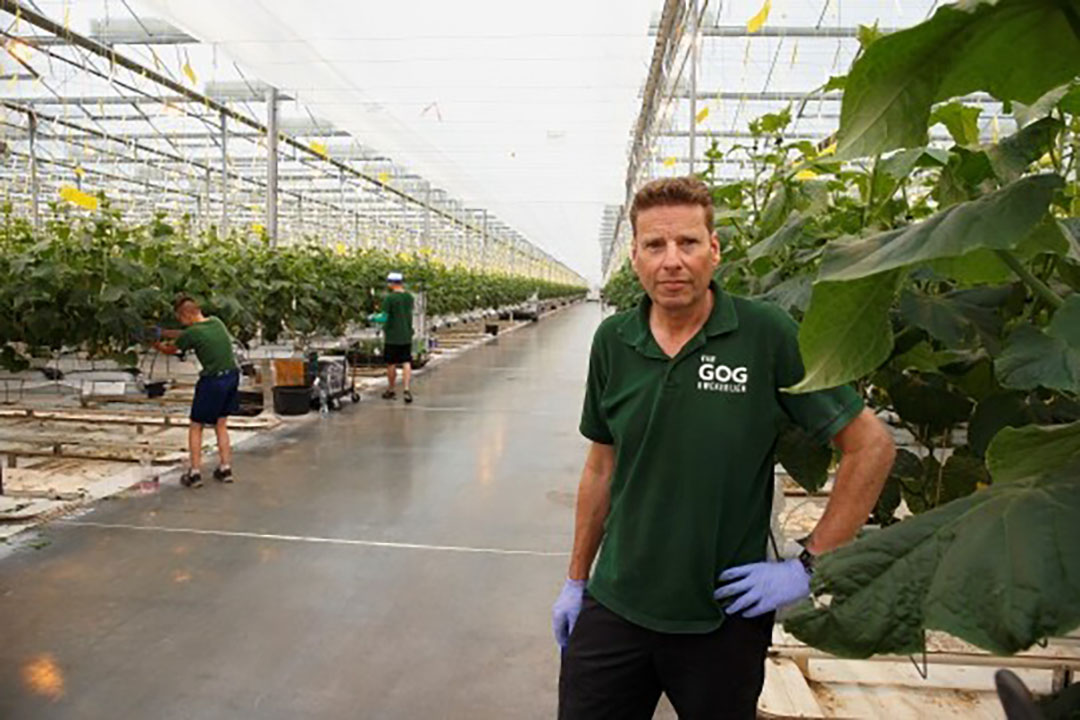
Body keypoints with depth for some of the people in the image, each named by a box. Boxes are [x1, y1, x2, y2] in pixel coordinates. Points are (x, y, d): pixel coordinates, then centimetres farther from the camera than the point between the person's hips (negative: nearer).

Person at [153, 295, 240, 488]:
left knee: (195, 427, 9)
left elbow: (169, 350, 6)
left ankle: (194, 473, 9)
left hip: (213, 380, -7)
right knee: (221, 424, 18)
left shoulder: (193, 333, -13)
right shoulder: (216, 322, 6)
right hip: (232, 376, 7)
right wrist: (162, 332, 27)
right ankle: (225, 468, 19)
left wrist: (155, 343, 25)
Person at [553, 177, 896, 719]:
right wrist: (577, 580, 11)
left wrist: (809, 565, -9)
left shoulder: (768, 336, -14)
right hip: (615, 606, 3)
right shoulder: (612, 341, -3)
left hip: (726, 617, -2)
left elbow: (871, 446, -7)